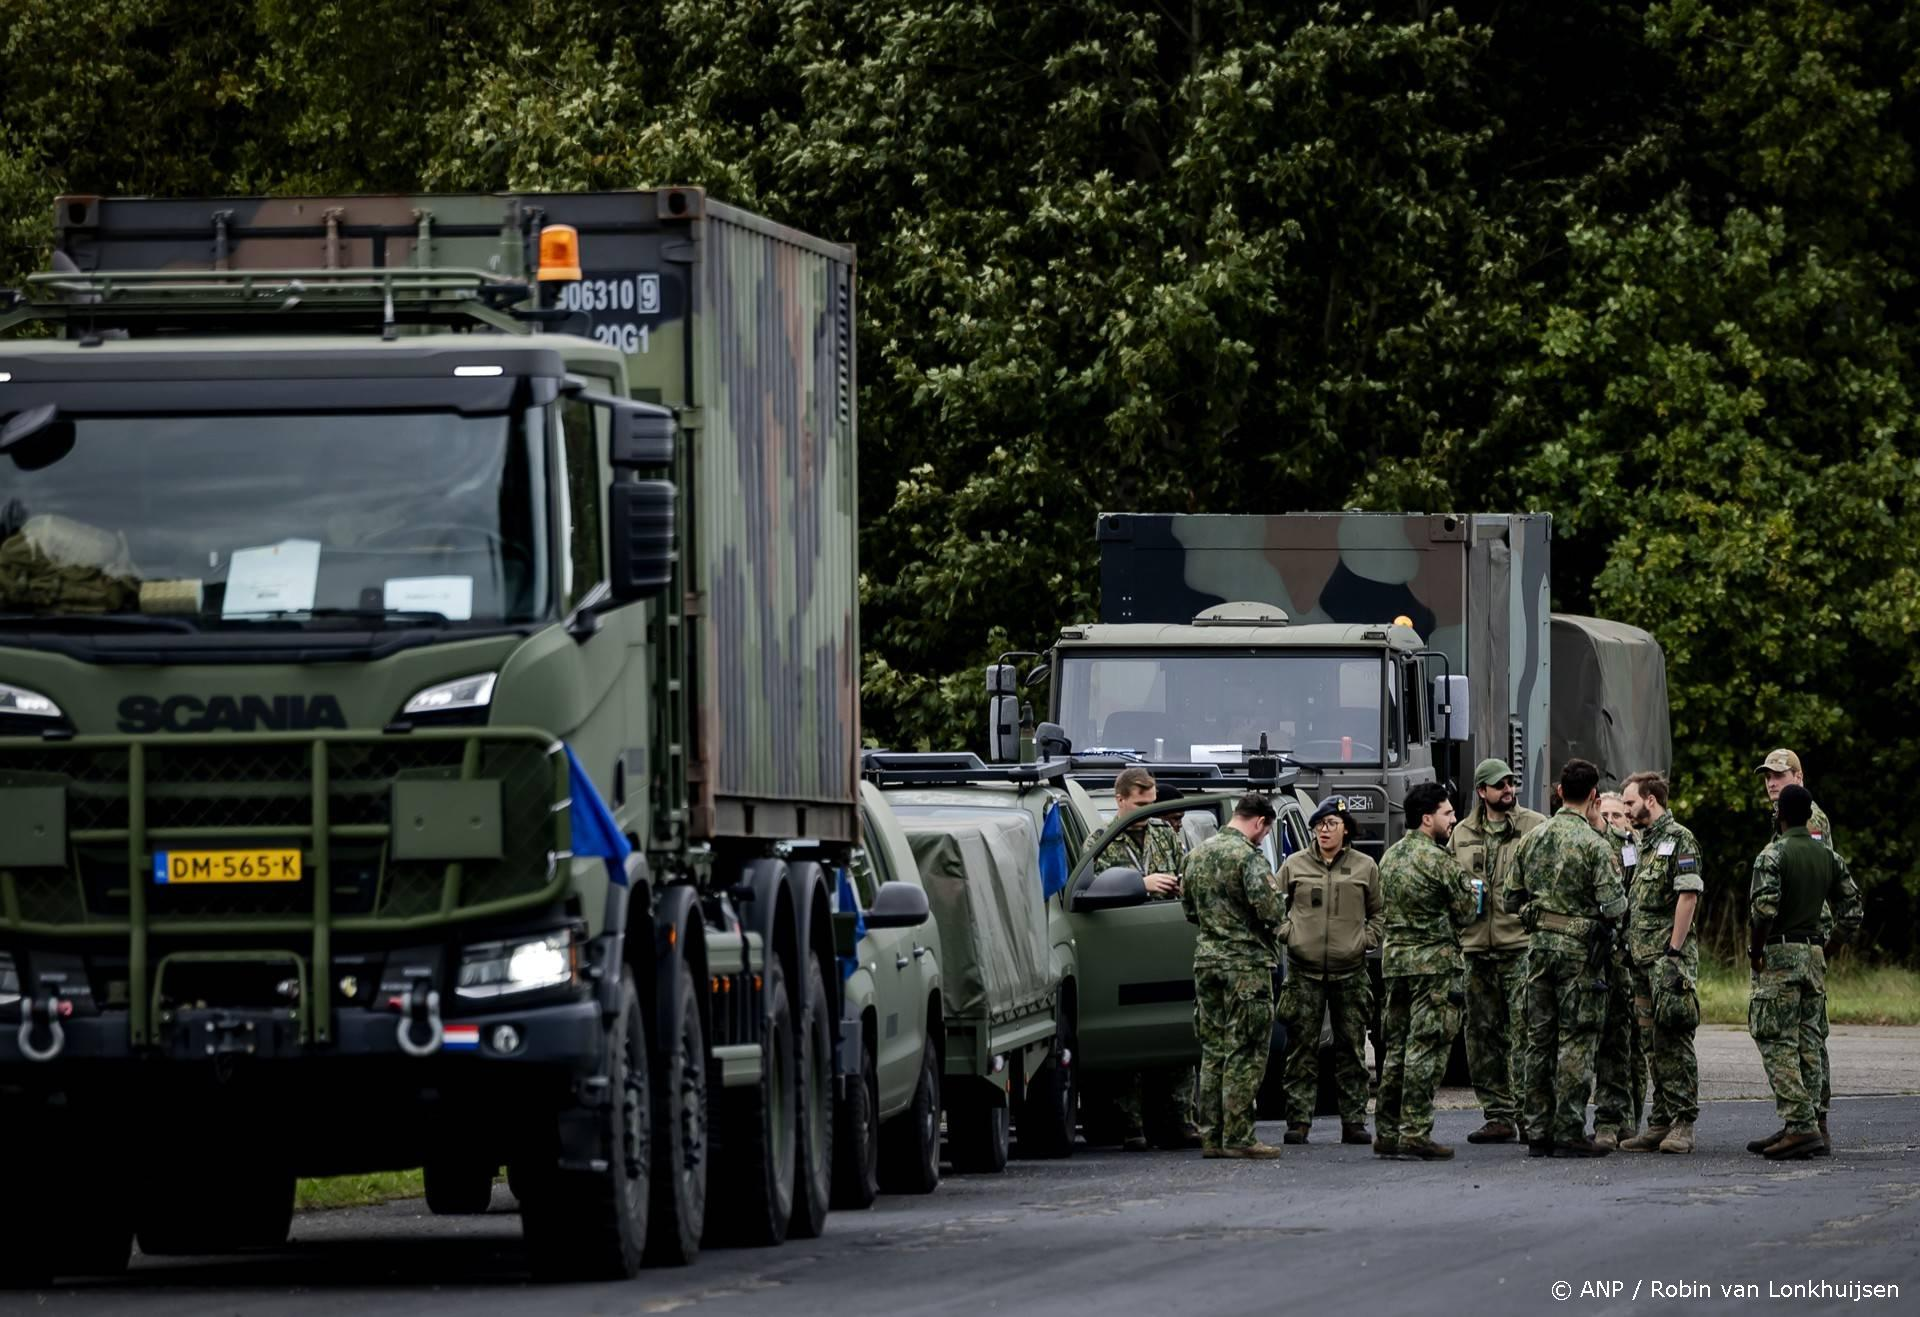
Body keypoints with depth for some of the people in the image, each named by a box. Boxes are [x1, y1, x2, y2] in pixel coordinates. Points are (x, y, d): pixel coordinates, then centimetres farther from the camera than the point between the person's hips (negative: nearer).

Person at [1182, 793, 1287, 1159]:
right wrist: (1275, 917, 1)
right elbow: (1271, 910, -21)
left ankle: (1211, 1135, 13)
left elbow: (1188, 909, 19)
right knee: (1245, 1054, -3)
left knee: (1213, 1051, 13)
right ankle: (1238, 1138, -4)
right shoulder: (1248, 857, -15)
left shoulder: (1198, 854, 11)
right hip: (1246, 963, -8)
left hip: (1207, 960, 8)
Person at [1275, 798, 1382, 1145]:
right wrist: (1287, 934, -3)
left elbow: (1381, 912, 14)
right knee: (1302, 1048, -1)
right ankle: (1298, 1120, 1)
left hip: (1350, 972, 0)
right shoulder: (1295, 866, 7)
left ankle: (1354, 1120, 8)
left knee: (1352, 1048, 3)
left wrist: (1366, 939, -2)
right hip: (1304, 971, 0)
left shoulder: (1365, 868, 7)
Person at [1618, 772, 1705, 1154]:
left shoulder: (1679, 840, -8)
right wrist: (1631, 949, 16)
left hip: (1669, 955, -9)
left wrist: (1674, 950, -18)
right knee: (1654, 1043, 9)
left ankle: (1682, 1125, -10)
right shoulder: (1646, 842, 20)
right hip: (1642, 957, 9)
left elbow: (1688, 896, -15)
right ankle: (1660, 1123, 12)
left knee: (1673, 1040, -10)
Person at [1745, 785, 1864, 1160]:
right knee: (1807, 1042, 10)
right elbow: (1851, 906, 11)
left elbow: (1764, 910, -20)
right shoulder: (1829, 857, 9)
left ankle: (1800, 1125, -16)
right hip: (1815, 955, 7)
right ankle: (1807, 1125, 10)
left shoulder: (1773, 856, -12)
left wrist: (1754, 951, -8)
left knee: (1777, 1043, -7)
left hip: (1778, 955, -7)